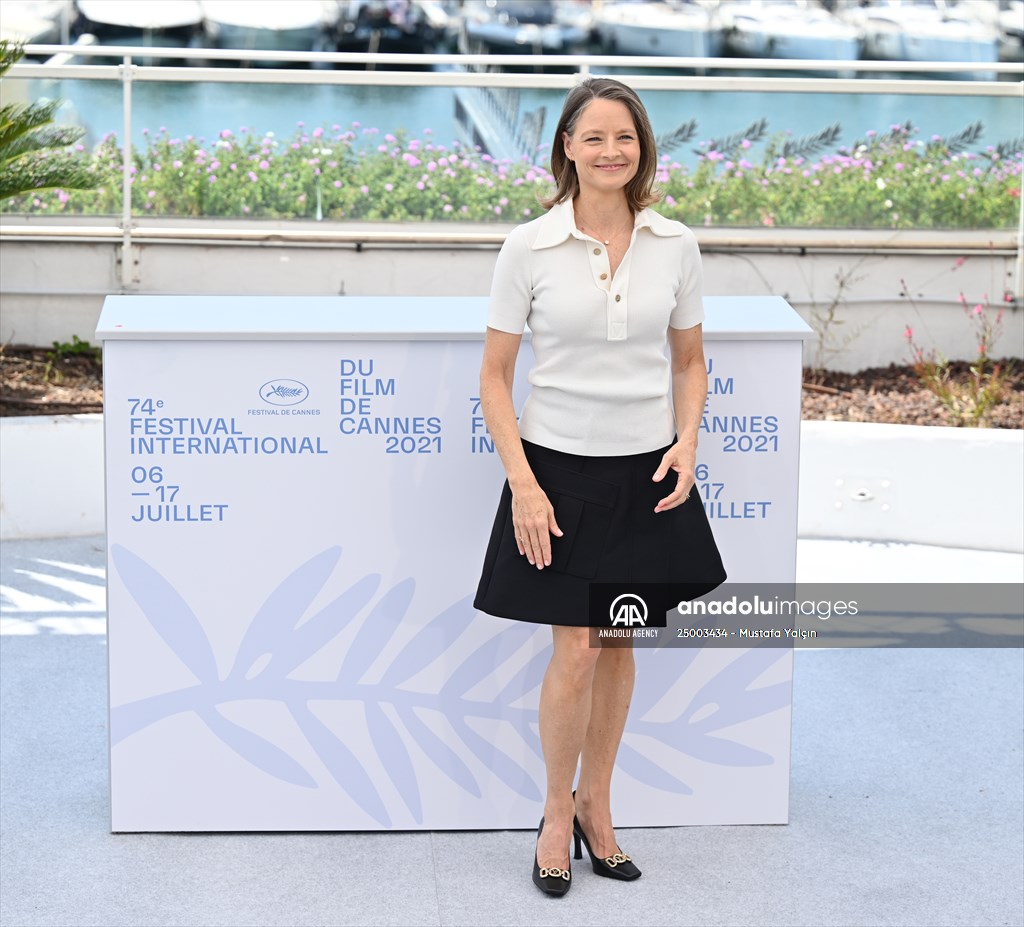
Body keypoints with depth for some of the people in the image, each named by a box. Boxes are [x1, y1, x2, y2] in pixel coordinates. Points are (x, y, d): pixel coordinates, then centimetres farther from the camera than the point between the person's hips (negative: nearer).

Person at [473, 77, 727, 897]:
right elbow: (495, 376, -5)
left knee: (619, 646, 13)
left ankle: (596, 805, 29)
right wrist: (522, 484, -13)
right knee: (575, 653, -3)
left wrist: (687, 442, -6)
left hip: (648, 473, 3)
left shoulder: (675, 245, -1)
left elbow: (689, 361, 11)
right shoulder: (529, 246, -9)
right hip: (561, 470, -3)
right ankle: (558, 815, 18)